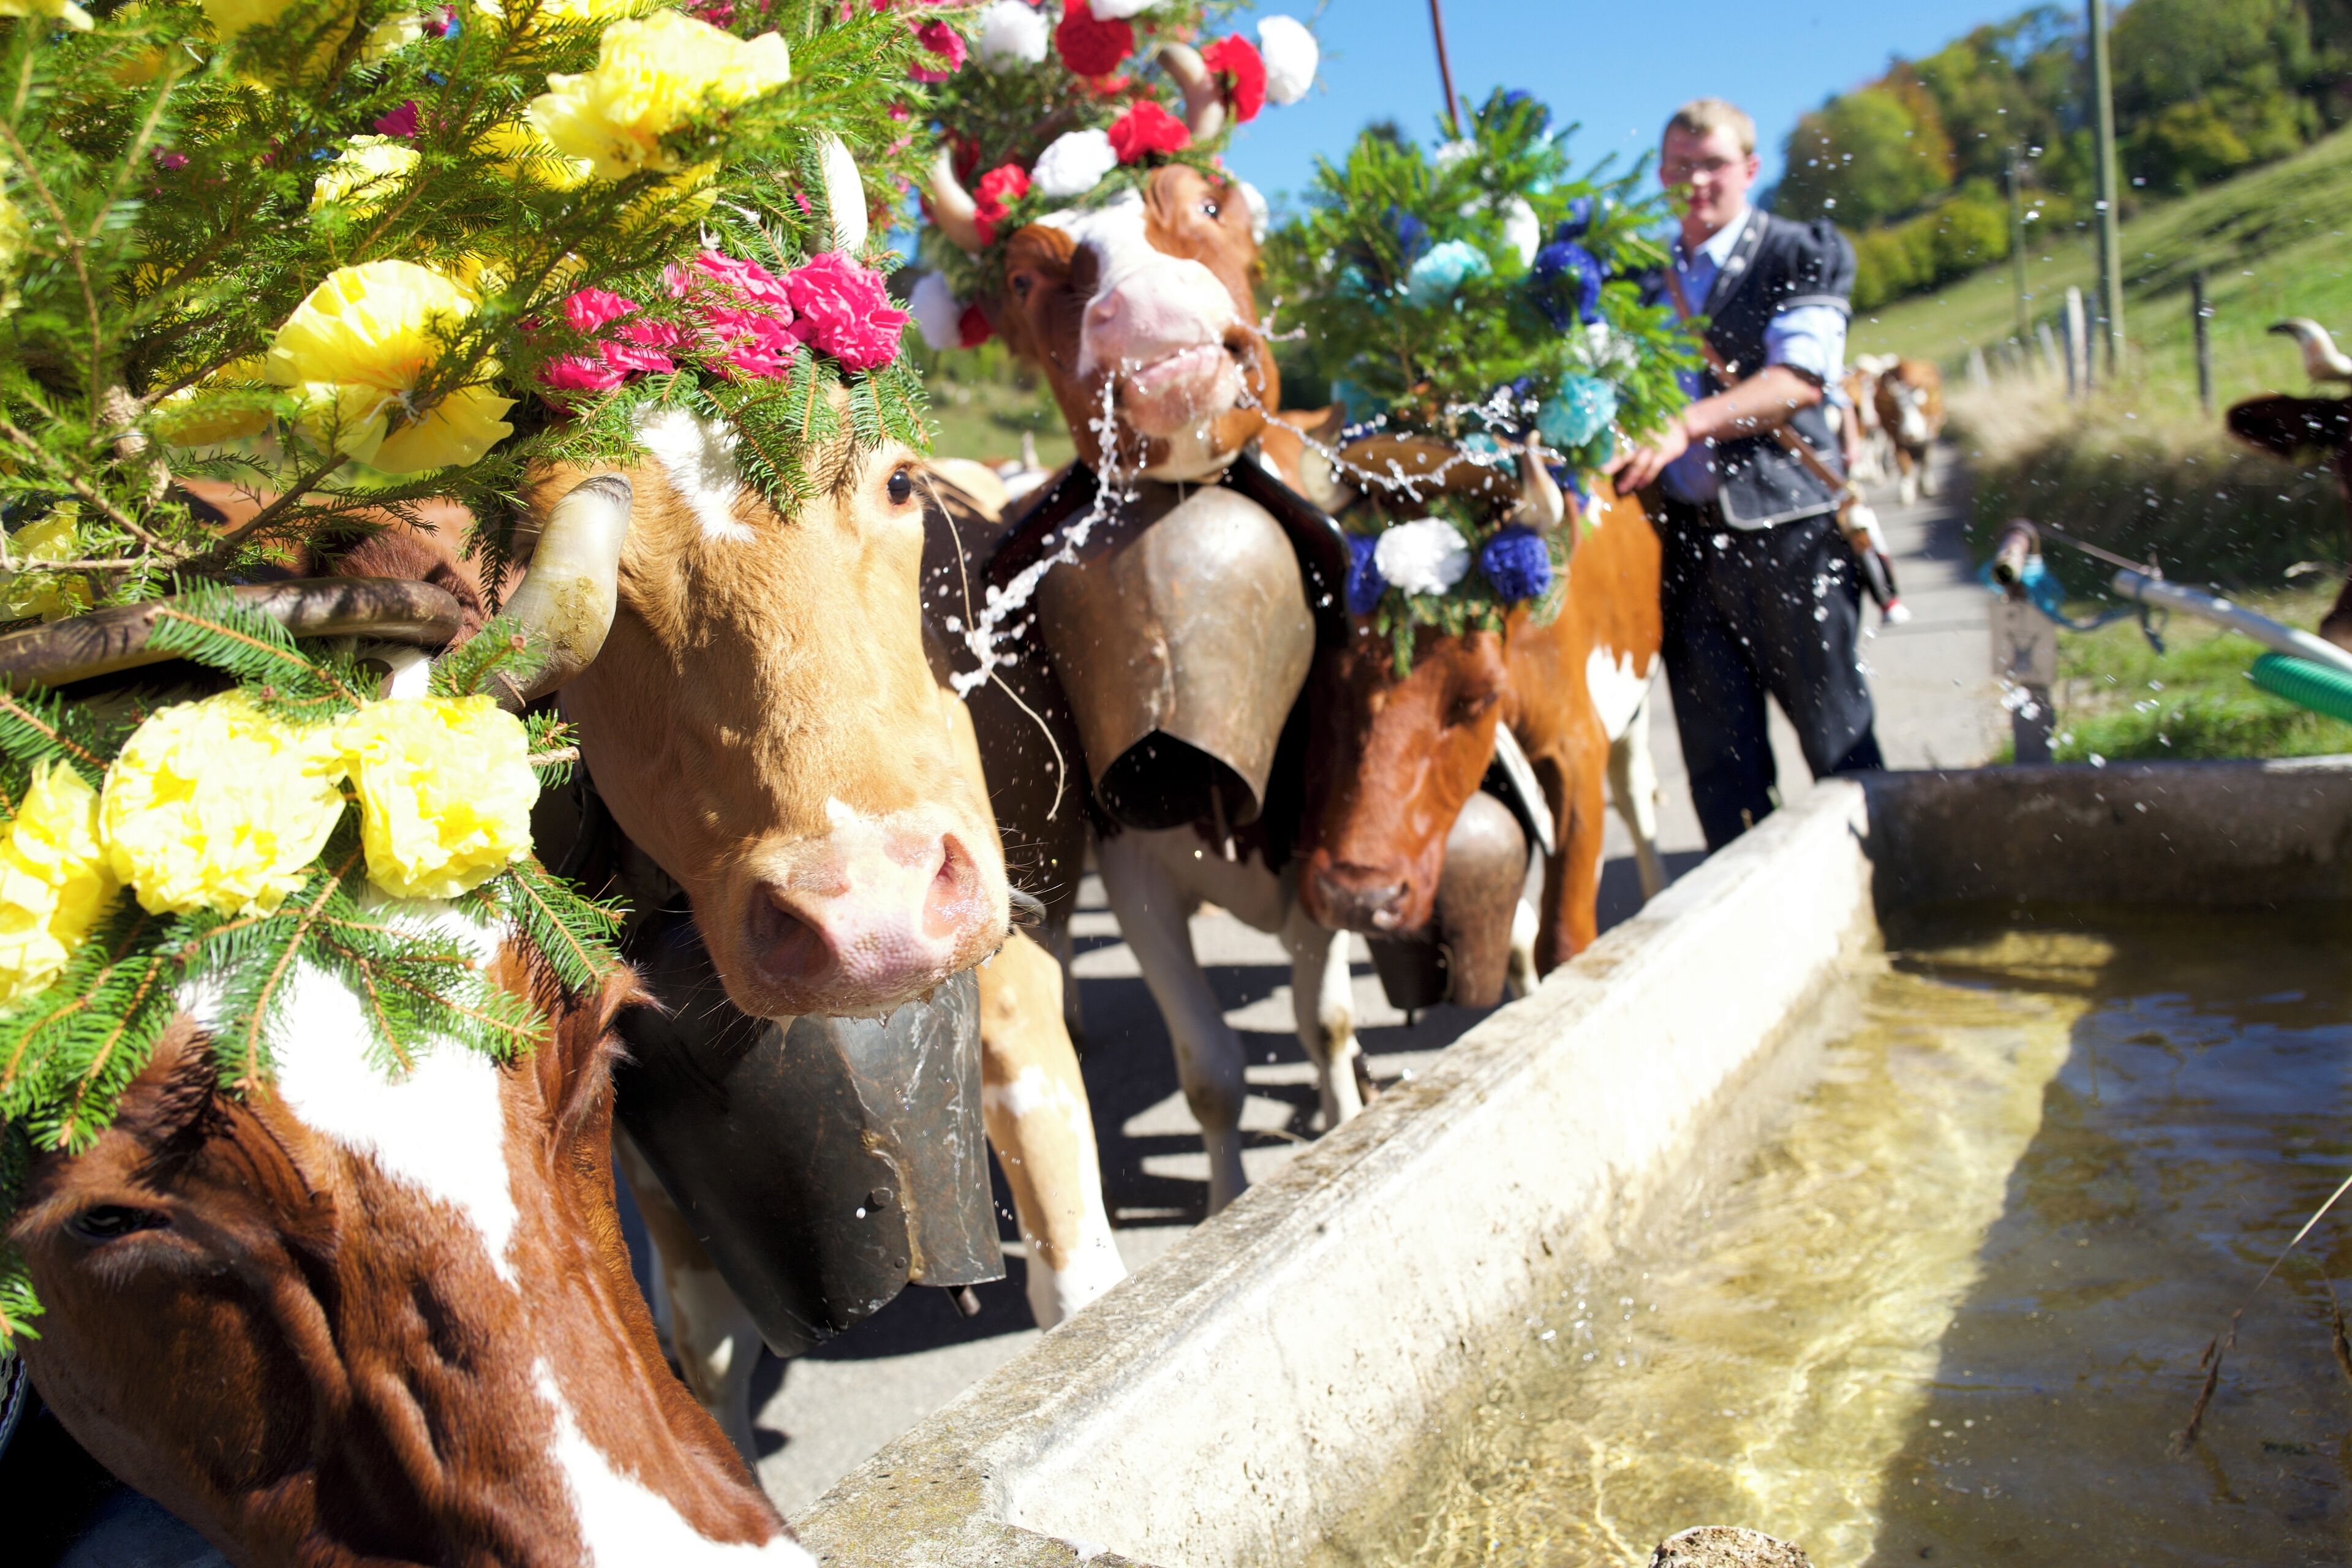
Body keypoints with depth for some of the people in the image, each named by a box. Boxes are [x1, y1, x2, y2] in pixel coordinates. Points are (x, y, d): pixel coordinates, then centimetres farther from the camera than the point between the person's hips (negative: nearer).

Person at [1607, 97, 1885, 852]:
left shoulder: (1806, 253, 2)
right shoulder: (1642, 279, 15)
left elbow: (1801, 379, -12)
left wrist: (1687, 425, -24)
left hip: (1790, 533, -4)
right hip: (1684, 534, 4)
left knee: (1836, 735, 4)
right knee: (1717, 754, 7)